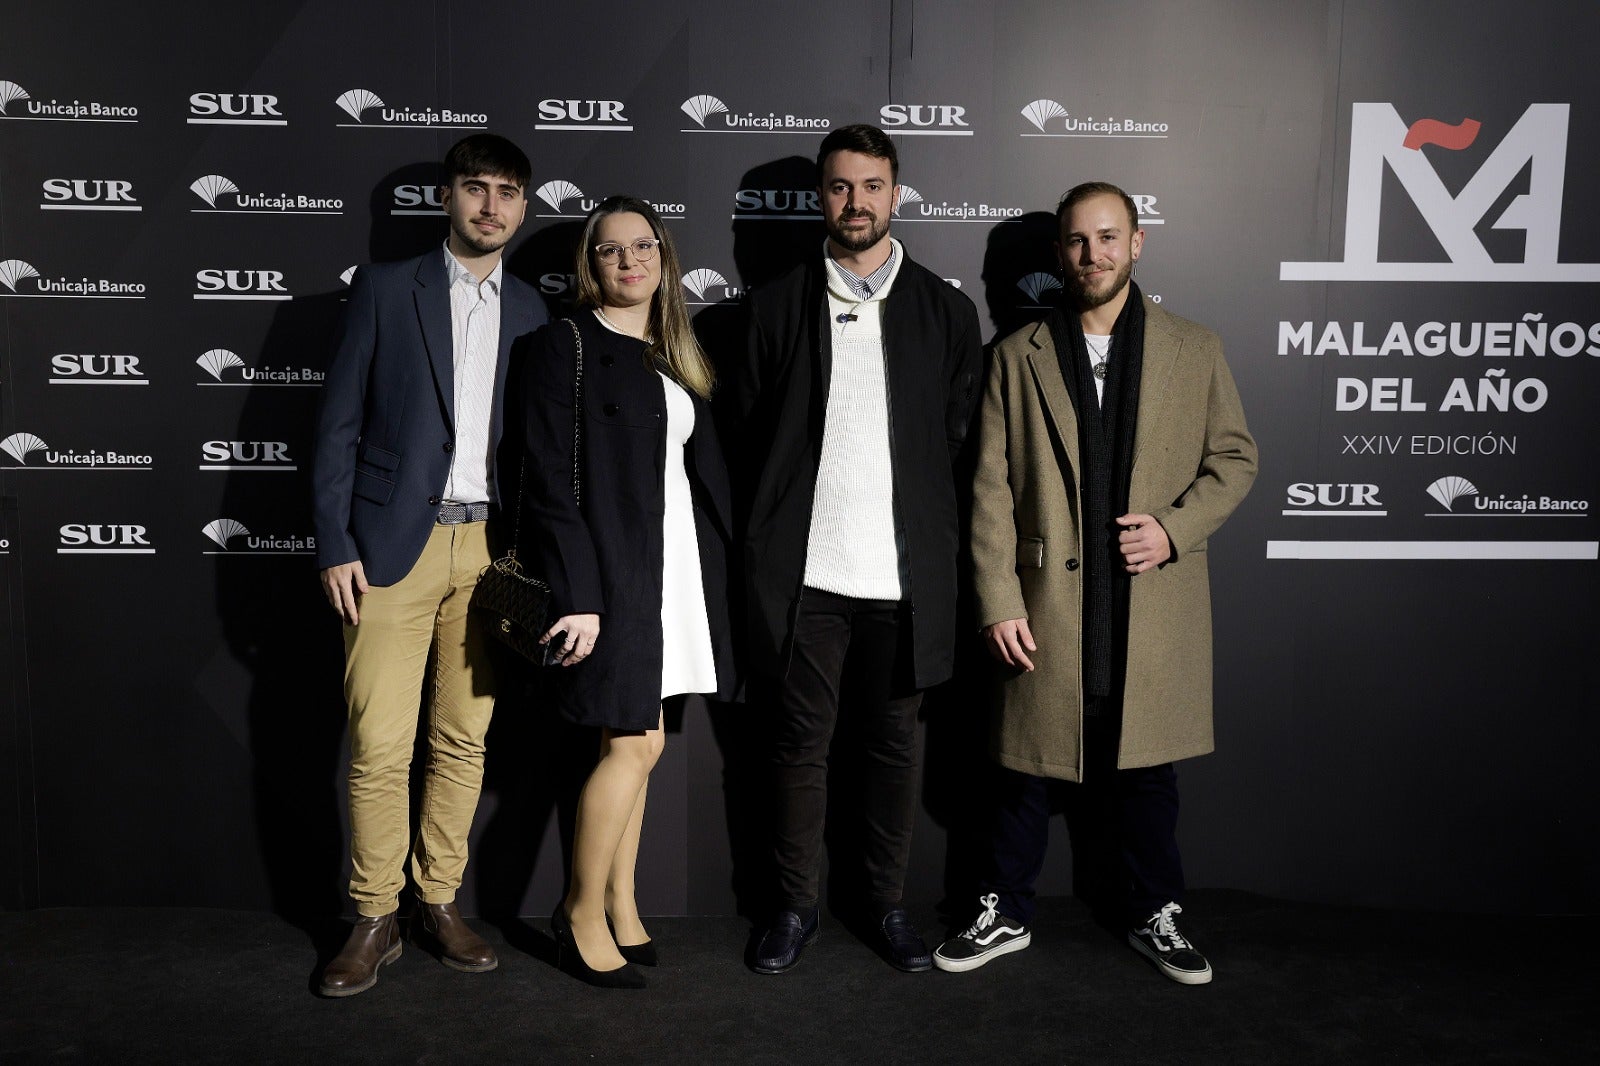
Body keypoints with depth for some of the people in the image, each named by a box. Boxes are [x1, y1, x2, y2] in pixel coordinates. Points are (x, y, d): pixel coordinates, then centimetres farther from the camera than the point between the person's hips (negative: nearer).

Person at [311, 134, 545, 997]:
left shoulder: (529, 311, 11)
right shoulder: (384, 288, 3)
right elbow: (338, 425, 1)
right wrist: (335, 546, -6)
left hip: (490, 549, 3)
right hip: (394, 545, -2)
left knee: (464, 740, 8)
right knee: (379, 747, -2)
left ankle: (439, 902, 23)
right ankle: (374, 919, 14)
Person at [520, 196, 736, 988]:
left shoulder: (674, 358, 16)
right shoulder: (566, 345, -6)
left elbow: (703, 469, 14)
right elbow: (551, 480, -13)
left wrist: (715, 575, 6)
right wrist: (575, 596, -19)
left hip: (671, 568, 7)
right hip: (611, 570, -7)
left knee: (633, 743, 11)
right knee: (635, 745, -5)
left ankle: (620, 909, 22)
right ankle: (583, 914, 12)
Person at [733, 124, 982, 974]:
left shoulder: (945, 311, 7)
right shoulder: (777, 304, 6)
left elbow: (960, 442, 7)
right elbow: (749, 437, 6)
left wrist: (939, 554, 2)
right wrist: (767, 545, 2)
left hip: (904, 575, 1)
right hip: (805, 572, 0)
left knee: (893, 744, 11)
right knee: (800, 743, 8)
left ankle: (887, 903, 27)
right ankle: (796, 906, 23)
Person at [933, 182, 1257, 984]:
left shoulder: (1195, 351, 6)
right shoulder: (1018, 356, 3)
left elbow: (1234, 457, 9)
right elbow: (991, 488, -1)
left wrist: (1174, 527, -9)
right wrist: (997, 601, -8)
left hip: (1154, 605, 1)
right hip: (1045, 601, 0)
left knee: (1145, 766, 13)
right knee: (1026, 764, 10)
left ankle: (1152, 914, 33)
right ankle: (1006, 914, 28)